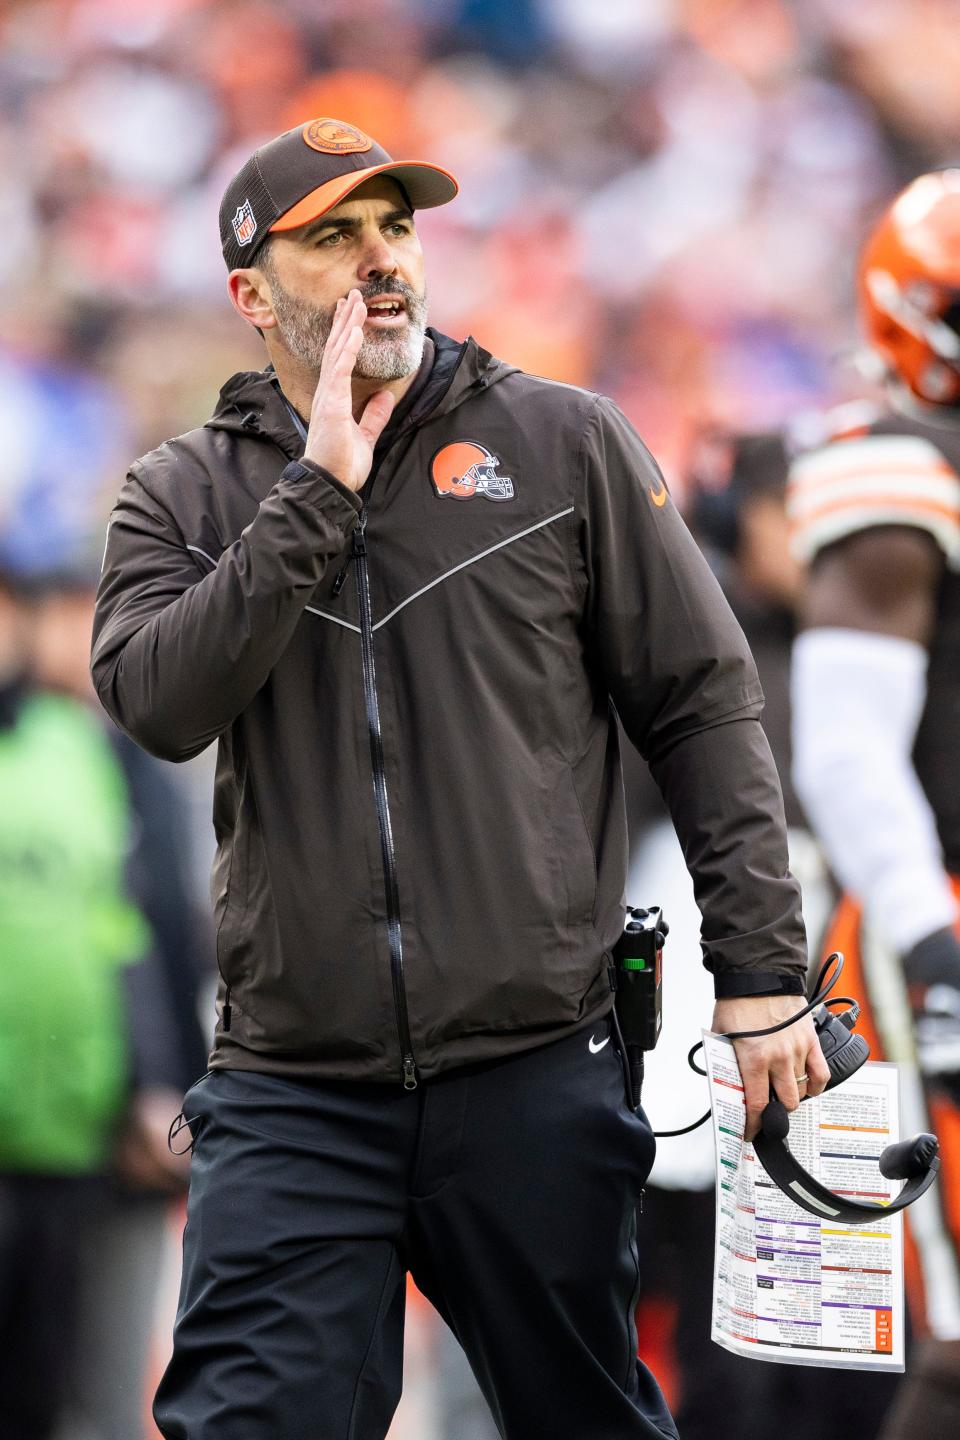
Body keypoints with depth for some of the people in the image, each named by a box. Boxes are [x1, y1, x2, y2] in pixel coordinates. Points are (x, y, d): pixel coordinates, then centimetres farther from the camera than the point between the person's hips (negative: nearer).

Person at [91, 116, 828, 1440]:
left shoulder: (562, 442, 6)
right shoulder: (184, 497, 9)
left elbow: (703, 705, 5)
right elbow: (158, 704, -10)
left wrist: (761, 975, -1)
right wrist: (319, 490, -12)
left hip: (537, 1070, 0)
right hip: (292, 1091, 1)